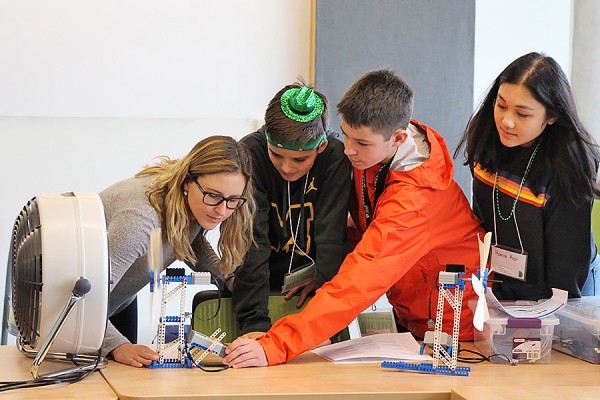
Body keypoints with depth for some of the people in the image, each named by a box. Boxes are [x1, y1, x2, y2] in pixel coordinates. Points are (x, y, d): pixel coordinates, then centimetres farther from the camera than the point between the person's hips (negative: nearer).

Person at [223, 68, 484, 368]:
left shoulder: (412, 200, -36)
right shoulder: (372, 150, -11)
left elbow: (361, 281, -43)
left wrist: (276, 346, -48)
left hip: (452, 325, -7)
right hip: (409, 312, 7)